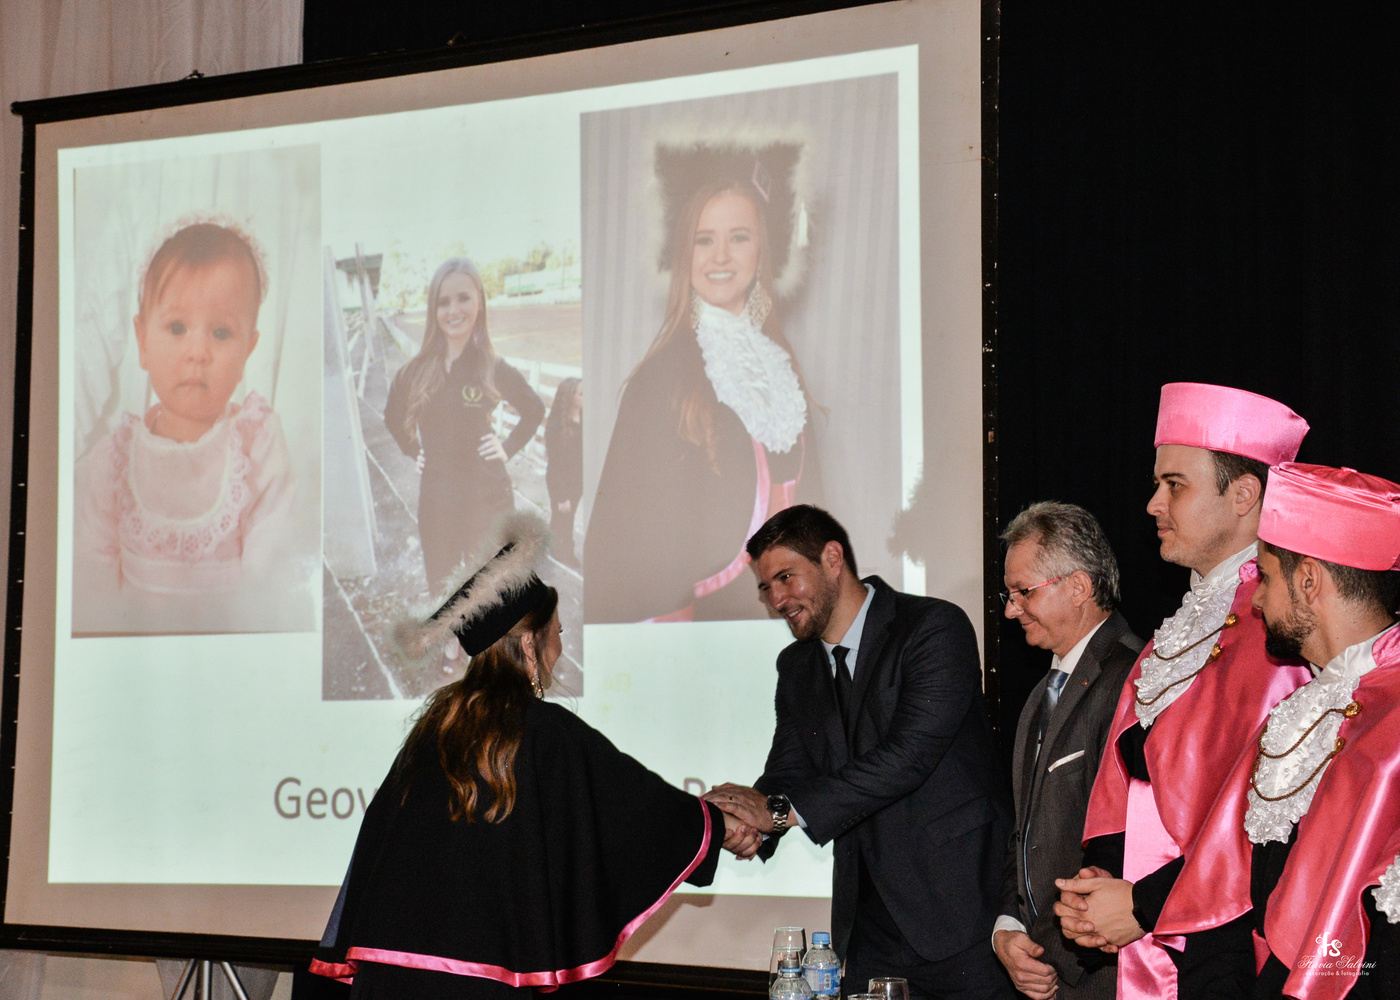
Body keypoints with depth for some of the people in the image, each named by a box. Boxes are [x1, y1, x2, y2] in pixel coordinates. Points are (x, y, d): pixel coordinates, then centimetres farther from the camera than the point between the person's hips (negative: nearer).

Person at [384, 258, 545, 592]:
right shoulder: (417, 371, 2)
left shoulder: (493, 369, -4)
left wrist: (508, 448, 3)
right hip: (436, 498, 3)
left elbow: (534, 410, 13)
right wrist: (413, 450, 11)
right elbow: (393, 416, 23)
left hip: (487, 498, -3)